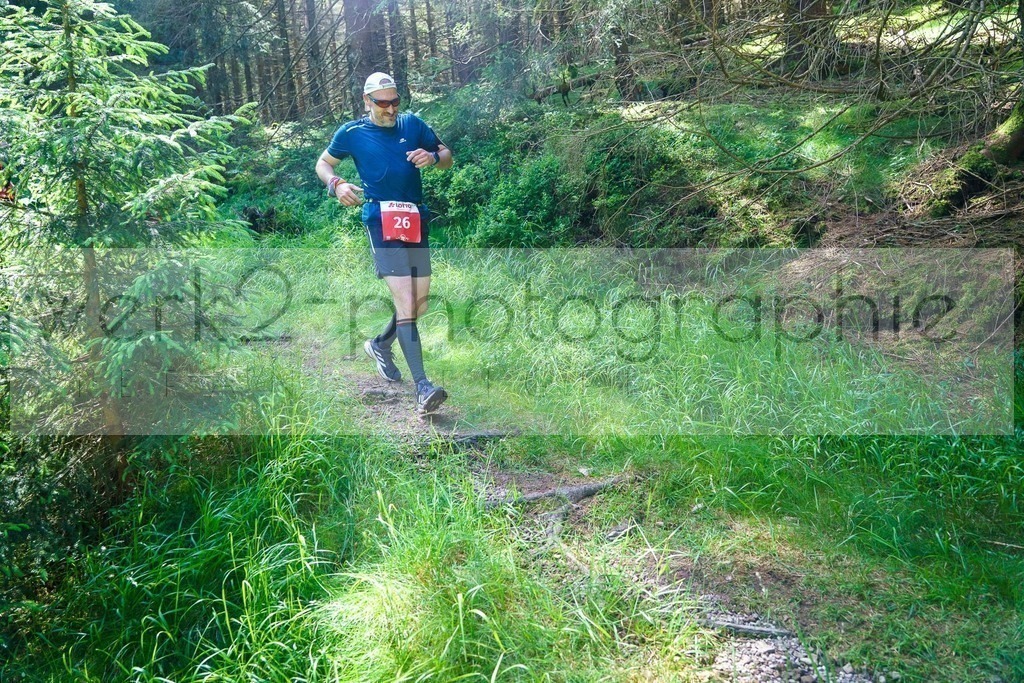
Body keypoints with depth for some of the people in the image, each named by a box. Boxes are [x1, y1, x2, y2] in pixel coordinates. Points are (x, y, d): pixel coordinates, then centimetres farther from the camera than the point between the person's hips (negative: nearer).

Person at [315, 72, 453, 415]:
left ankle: (380, 345, 38)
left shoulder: (413, 124, 10)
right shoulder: (352, 133, 3)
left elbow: (447, 156, 16)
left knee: (420, 304, 9)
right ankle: (422, 387, -19)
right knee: (405, 301, -18)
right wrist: (336, 184, -6)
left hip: (416, 219, 5)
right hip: (381, 219, -5)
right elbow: (323, 163, 16)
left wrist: (432, 157, -8)